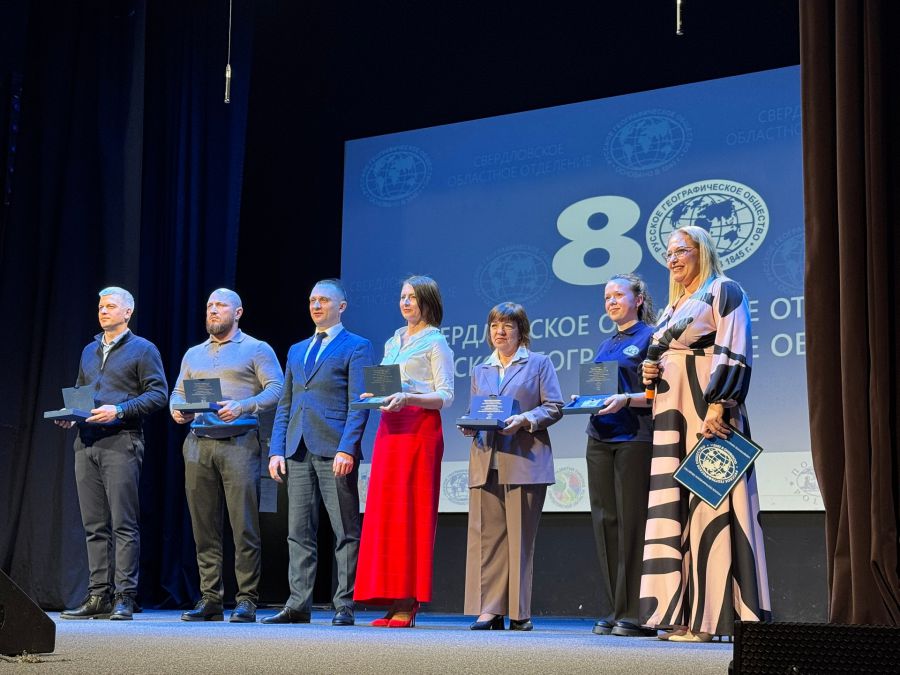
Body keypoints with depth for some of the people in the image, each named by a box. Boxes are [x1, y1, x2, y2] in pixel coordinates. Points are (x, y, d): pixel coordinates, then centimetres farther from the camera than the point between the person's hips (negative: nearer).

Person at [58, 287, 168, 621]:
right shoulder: (89, 351, 22)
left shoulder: (142, 350, 2)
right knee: (95, 526, 6)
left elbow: (158, 394, -6)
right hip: (86, 443, 7)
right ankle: (98, 597, 9)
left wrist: (119, 411, -16)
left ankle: (124, 598, -7)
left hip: (121, 442, -6)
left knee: (123, 524, -8)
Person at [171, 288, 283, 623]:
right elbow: (177, 392, 23)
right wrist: (177, 409, 0)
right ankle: (210, 599, 10)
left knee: (244, 524, -8)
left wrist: (242, 406, -18)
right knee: (204, 525, 4)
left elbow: (276, 390, -3)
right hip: (198, 442, 5)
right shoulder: (193, 355, 23)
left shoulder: (256, 350, 6)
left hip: (239, 442, -5)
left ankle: (246, 599, -5)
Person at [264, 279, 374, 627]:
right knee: (299, 532, 5)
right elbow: (285, 405, 19)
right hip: (298, 452, 6)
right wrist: (276, 450, 8)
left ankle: (344, 606, 1)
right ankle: (298, 605, 9)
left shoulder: (356, 347, 3)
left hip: (335, 452, -6)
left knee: (346, 532, -2)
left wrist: (347, 449, -16)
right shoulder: (297, 351, 22)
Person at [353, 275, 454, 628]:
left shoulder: (435, 342, 0)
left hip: (420, 428, -7)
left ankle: (409, 602, -7)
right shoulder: (392, 342, 21)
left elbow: (446, 396, -7)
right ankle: (392, 598, 4)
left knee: (411, 512, -9)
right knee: (385, 512, 1)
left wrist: (407, 398, -20)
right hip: (389, 428, 7)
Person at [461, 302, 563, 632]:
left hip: (524, 462, -4)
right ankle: (489, 609, -1)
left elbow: (554, 407, 1)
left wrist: (523, 420, -14)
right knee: (486, 535, -2)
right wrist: (470, 427, 0)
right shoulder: (480, 370, 23)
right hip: (486, 462, 4)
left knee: (520, 537, -4)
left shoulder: (539, 364, 9)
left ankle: (519, 612, 2)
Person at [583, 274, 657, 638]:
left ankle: (636, 613, -5)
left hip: (635, 439, -7)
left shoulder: (649, 338, -1)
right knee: (605, 520, 5)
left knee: (632, 521, -8)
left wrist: (627, 399, -22)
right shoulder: (605, 345, 21)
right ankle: (611, 611, 10)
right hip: (600, 437, 7)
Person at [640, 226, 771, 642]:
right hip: (672, 412, 8)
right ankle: (682, 613, 3)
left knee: (707, 502, -11)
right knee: (672, 505, 2)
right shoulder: (674, 305, 23)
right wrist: (651, 374, 7)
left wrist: (718, 405, -22)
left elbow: (733, 354, -12)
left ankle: (710, 615, -11)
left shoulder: (723, 292, -1)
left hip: (708, 410, -8)